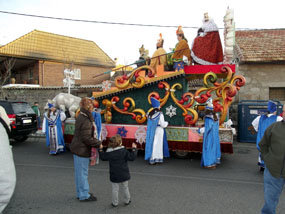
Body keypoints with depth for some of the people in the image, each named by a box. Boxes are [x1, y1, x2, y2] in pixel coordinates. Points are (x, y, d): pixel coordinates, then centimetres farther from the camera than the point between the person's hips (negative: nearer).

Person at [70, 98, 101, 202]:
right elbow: (87, 138, -24)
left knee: (79, 172, 19)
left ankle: (80, 193, 33)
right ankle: (84, 195, 15)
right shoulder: (86, 121, -23)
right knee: (83, 172, 3)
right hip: (82, 150, -10)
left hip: (77, 148, 10)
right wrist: (98, 143, -14)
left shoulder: (80, 117, 8)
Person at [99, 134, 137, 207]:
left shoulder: (108, 153, -7)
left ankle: (115, 203, 18)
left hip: (114, 176, 1)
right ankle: (127, 201, 29)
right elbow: (131, 157, -14)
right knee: (125, 188, 16)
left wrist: (101, 149, 21)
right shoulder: (124, 151, -14)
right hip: (124, 174, 0)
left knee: (115, 189, 10)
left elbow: (103, 157, 9)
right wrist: (134, 149, -5)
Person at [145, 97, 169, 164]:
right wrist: (166, 123, 8)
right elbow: (162, 124, -12)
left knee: (152, 144, 8)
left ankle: (151, 159, 11)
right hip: (159, 131, -5)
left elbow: (149, 124, 8)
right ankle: (157, 159, 6)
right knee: (157, 145, 2)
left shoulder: (150, 114, 3)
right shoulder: (160, 114, -13)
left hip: (151, 131, 5)